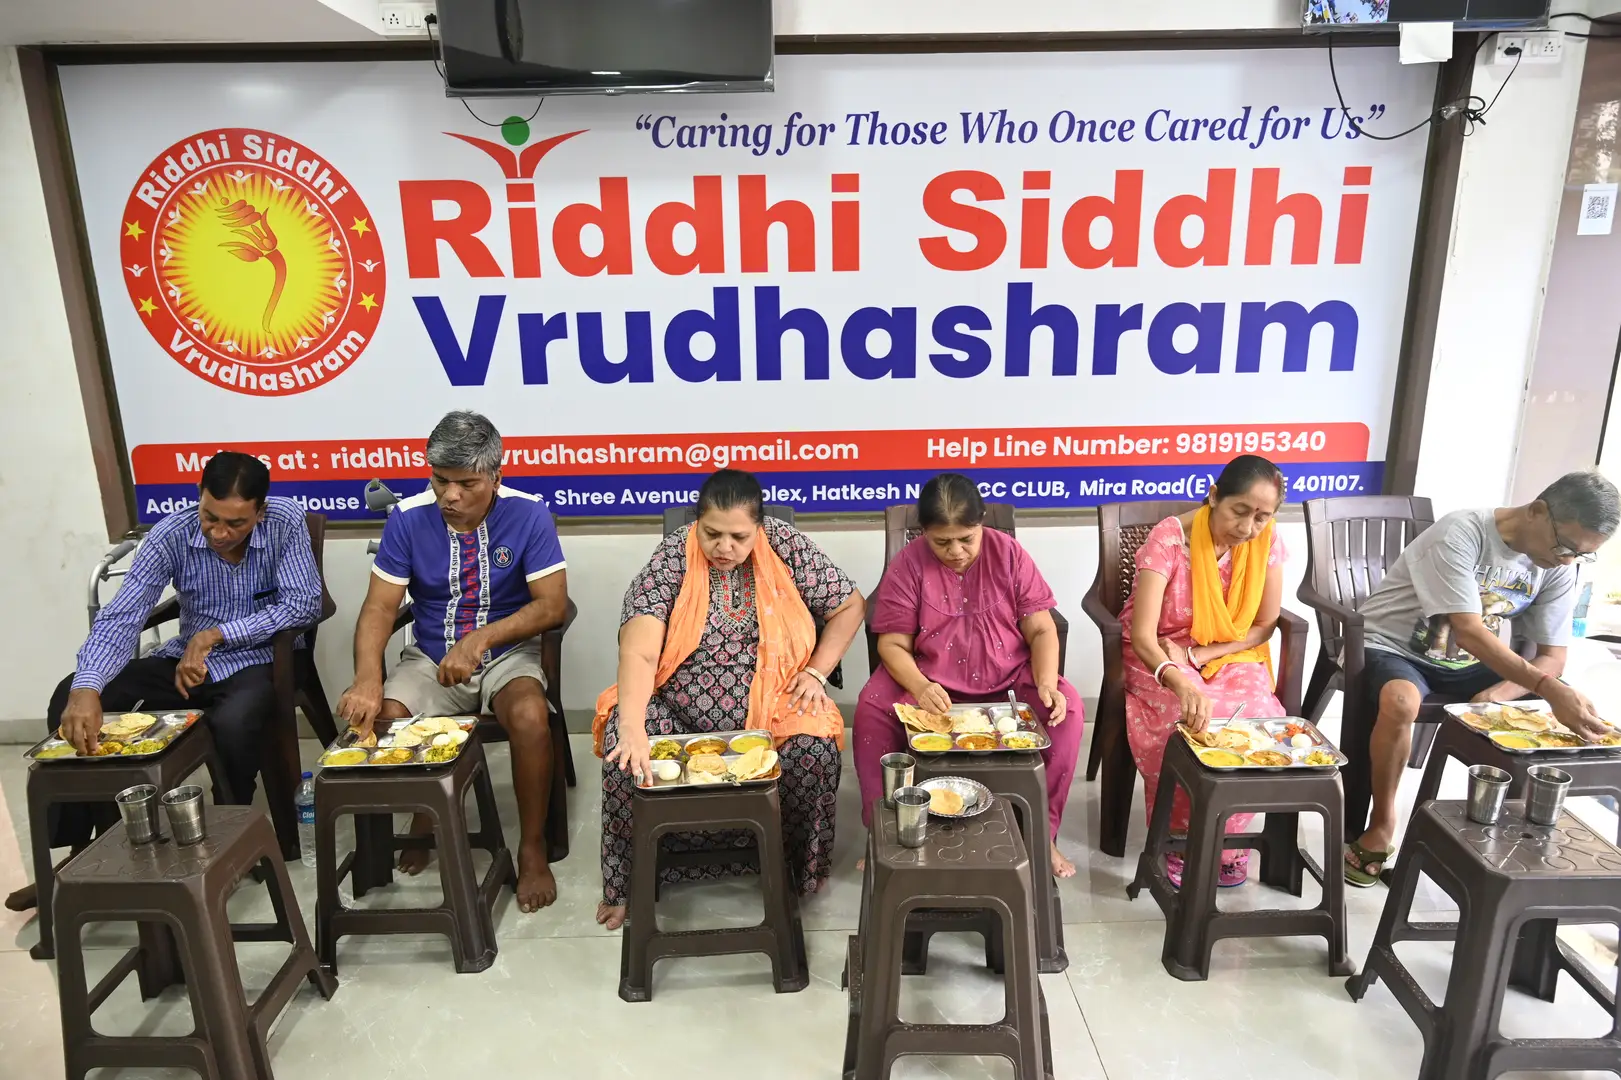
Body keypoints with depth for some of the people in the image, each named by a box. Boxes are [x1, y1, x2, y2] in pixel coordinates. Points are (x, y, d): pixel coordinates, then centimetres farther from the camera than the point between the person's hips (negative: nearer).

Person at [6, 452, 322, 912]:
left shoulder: (286, 521, -18)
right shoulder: (170, 535, -14)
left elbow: (305, 603, -21)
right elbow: (120, 617, -21)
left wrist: (216, 634, -25)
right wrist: (86, 689, -38)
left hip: (255, 662, -3)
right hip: (185, 659, 4)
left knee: (231, 724, -36)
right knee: (69, 698, -13)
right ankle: (87, 851, 2)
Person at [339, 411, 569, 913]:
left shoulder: (527, 514, -13)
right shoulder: (409, 517, -8)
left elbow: (553, 604, -14)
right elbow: (379, 608, -11)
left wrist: (481, 638, -28)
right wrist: (367, 679, -29)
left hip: (508, 655, -2)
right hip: (431, 659, 2)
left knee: (530, 718, -32)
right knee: (383, 720, -24)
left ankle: (532, 848, -8)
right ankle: (423, 819, 8)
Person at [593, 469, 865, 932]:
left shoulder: (785, 545, -5)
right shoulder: (671, 559, -11)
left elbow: (850, 605, 5)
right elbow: (638, 653, -24)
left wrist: (816, 671, -6)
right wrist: (633, 728, -40)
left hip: (770, 703, 1)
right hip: (679, 708, 0)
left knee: (817, 747, -26)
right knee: (622, 749, -26)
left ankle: (803, 869, 2)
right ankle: (625, 883, -2)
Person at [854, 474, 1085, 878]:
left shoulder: (1009, 553, -6)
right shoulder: (907, 564, -9)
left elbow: (1041, 629, -4)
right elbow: (892, 644, -10)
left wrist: (1047, 684, -23)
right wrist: (919, 686, -30)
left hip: (1008, 677, 1)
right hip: (930, 681, -1)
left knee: (1068, 709, -24)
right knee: (872, 708, -27)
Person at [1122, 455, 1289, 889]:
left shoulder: (1267, 542, -10)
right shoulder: (1169, 539, -24)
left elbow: (1264, 626, -3)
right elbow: (1142, 635, -32)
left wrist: (1198, 654, -17)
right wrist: (1181, 683, -51)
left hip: (1228, 654, 4)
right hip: (1158, 656, -3)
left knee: (1259, 720, -24)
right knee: (1187, 722, -30)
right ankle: (1176, 836, -5)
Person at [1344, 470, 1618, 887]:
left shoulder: (1558, 569, -4)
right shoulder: (1459, 535, -25)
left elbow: (1553, 656, -3)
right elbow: (1469, 634, -32)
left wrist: (1498, 694, -23)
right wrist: (1549, 689, -41)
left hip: (1465, 665, 6)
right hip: (1391, 647, -6)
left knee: (1569, 710, -11)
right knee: (1401, 702, -39)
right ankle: (1382, 825, -18)